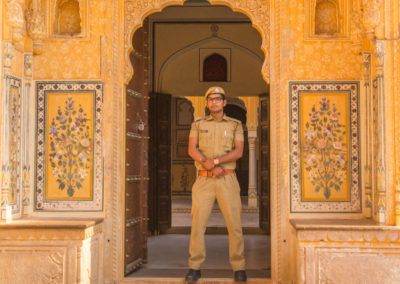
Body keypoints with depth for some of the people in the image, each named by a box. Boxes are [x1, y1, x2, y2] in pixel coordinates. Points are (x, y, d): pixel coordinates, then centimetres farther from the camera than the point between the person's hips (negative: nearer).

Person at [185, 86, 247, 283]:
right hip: (204, 180, 1)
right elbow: (192, 150, -1)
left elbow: (239, 151, -3)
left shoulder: (235, 125, 9)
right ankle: (194, 268, 6)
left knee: (234, 224, -2)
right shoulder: (198, 124, 12)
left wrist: (215, 161, -16)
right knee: (198, 224, -2)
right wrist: (210, 165, -15)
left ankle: (238, 268, 6)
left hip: (227, 180, -1)